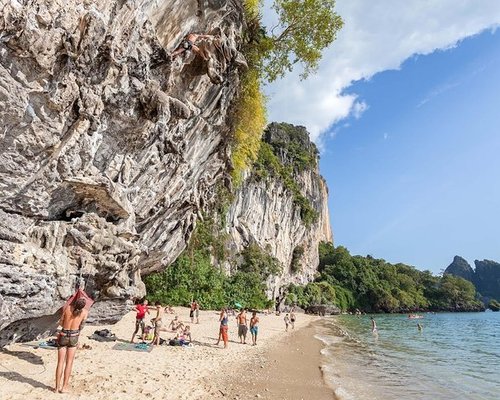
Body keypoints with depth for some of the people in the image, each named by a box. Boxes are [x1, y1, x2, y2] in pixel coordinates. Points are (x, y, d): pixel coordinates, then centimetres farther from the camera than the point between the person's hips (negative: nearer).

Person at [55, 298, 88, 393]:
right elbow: (81, 327, 1)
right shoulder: (85, 312, -10)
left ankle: (57, 388, 13)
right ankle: (64, 387, 11)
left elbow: (61, 322, 0)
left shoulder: (67, 307, -11)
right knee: (69, 362, 11)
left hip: (63, 336, 1)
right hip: (74, 337, -1)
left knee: (60, 363, 11)